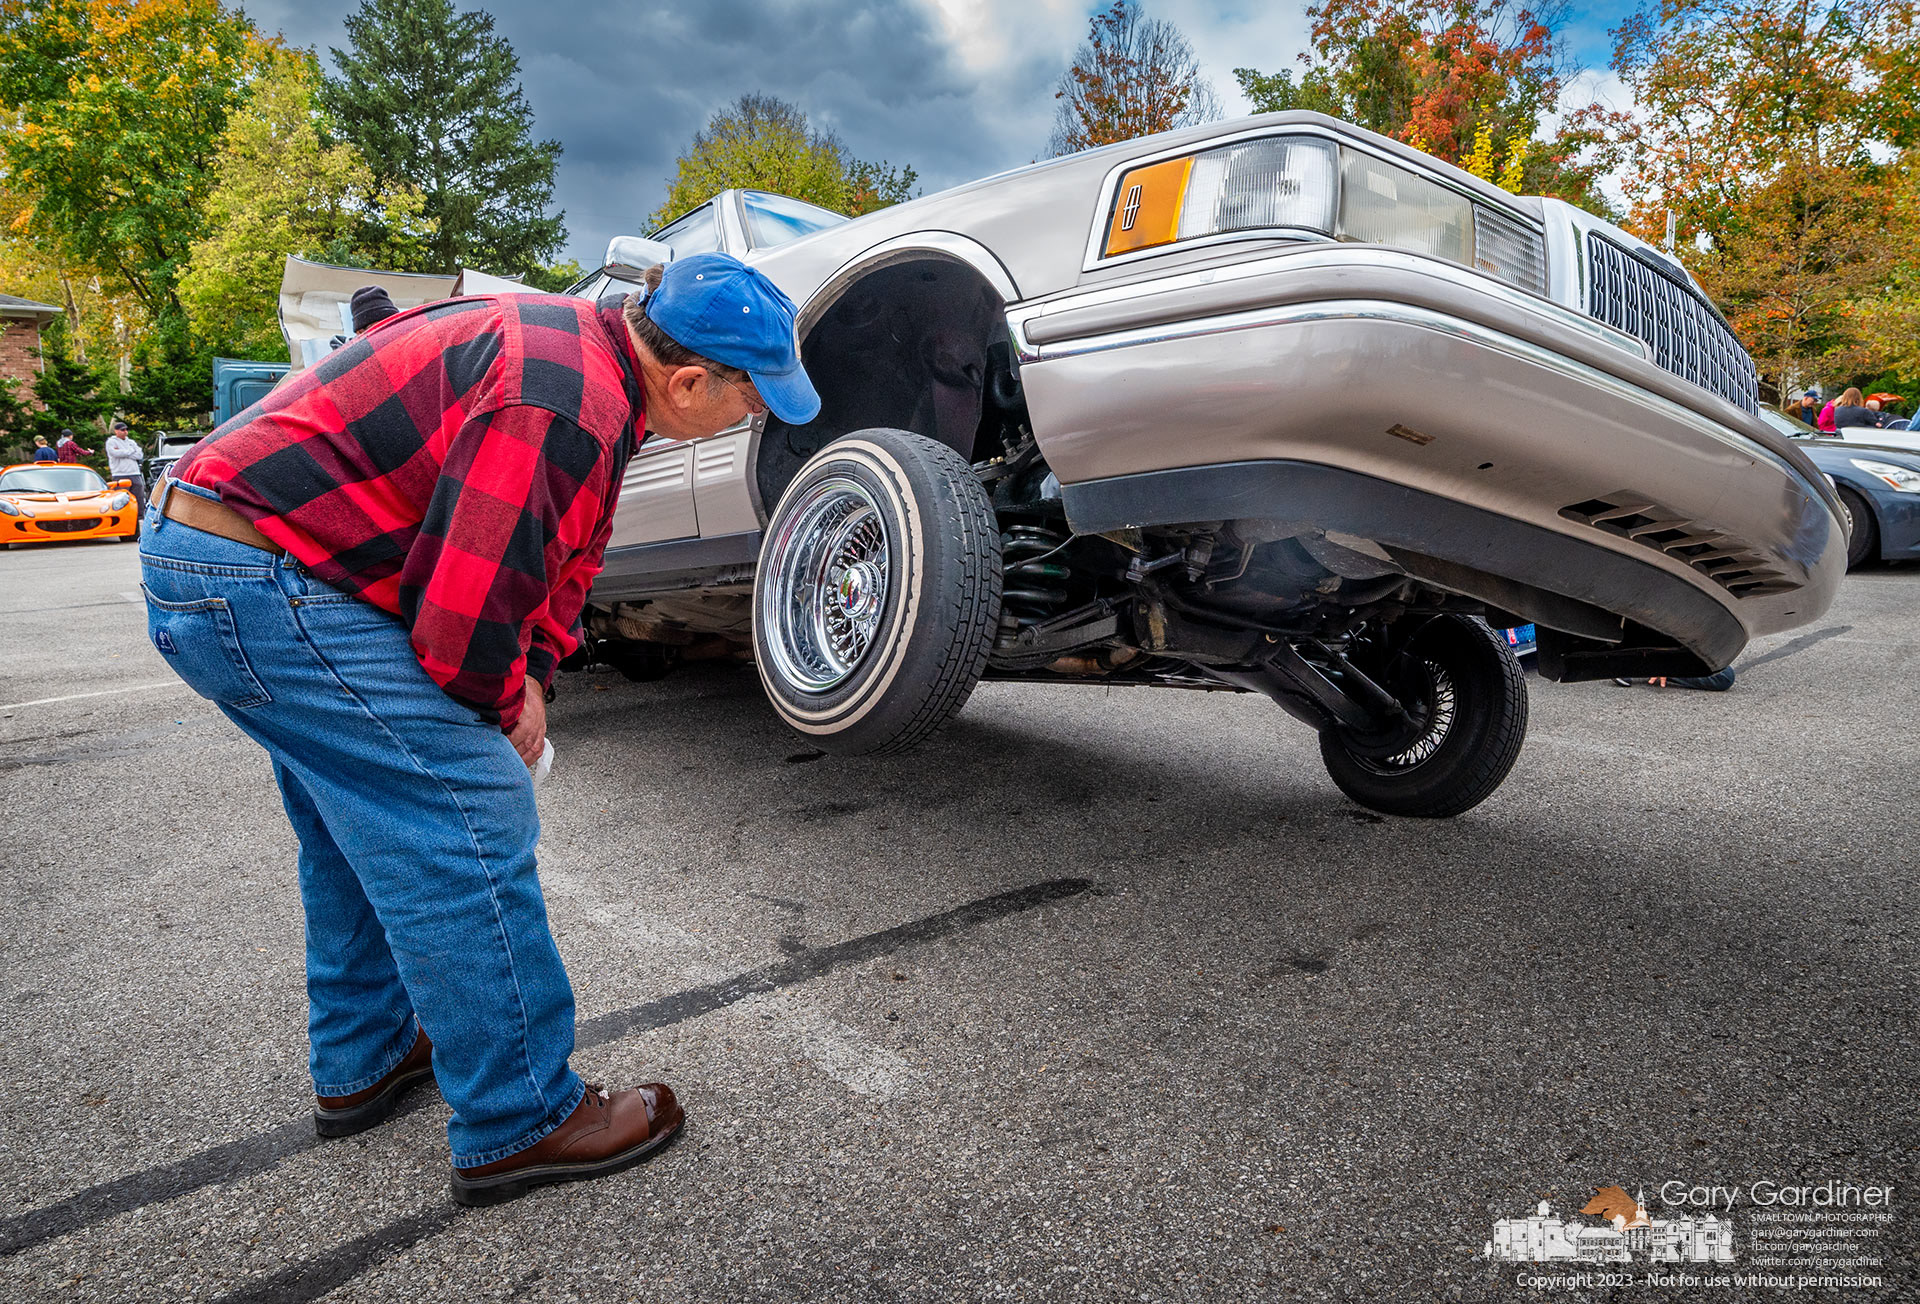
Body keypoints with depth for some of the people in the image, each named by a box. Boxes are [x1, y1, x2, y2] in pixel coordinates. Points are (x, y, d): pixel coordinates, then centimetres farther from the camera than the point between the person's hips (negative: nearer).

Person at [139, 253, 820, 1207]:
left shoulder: (586, 346, 8)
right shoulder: (564, 409, -26)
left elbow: (560, 549, 16)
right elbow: (465, 616, -27)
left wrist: (531, 674, 5)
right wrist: (506, 706, -6)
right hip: (264, 581, -11)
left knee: (360, 818, 21)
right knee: (471, 816, -10)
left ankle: (360, 1063, 37)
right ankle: (518, 1124, 3)